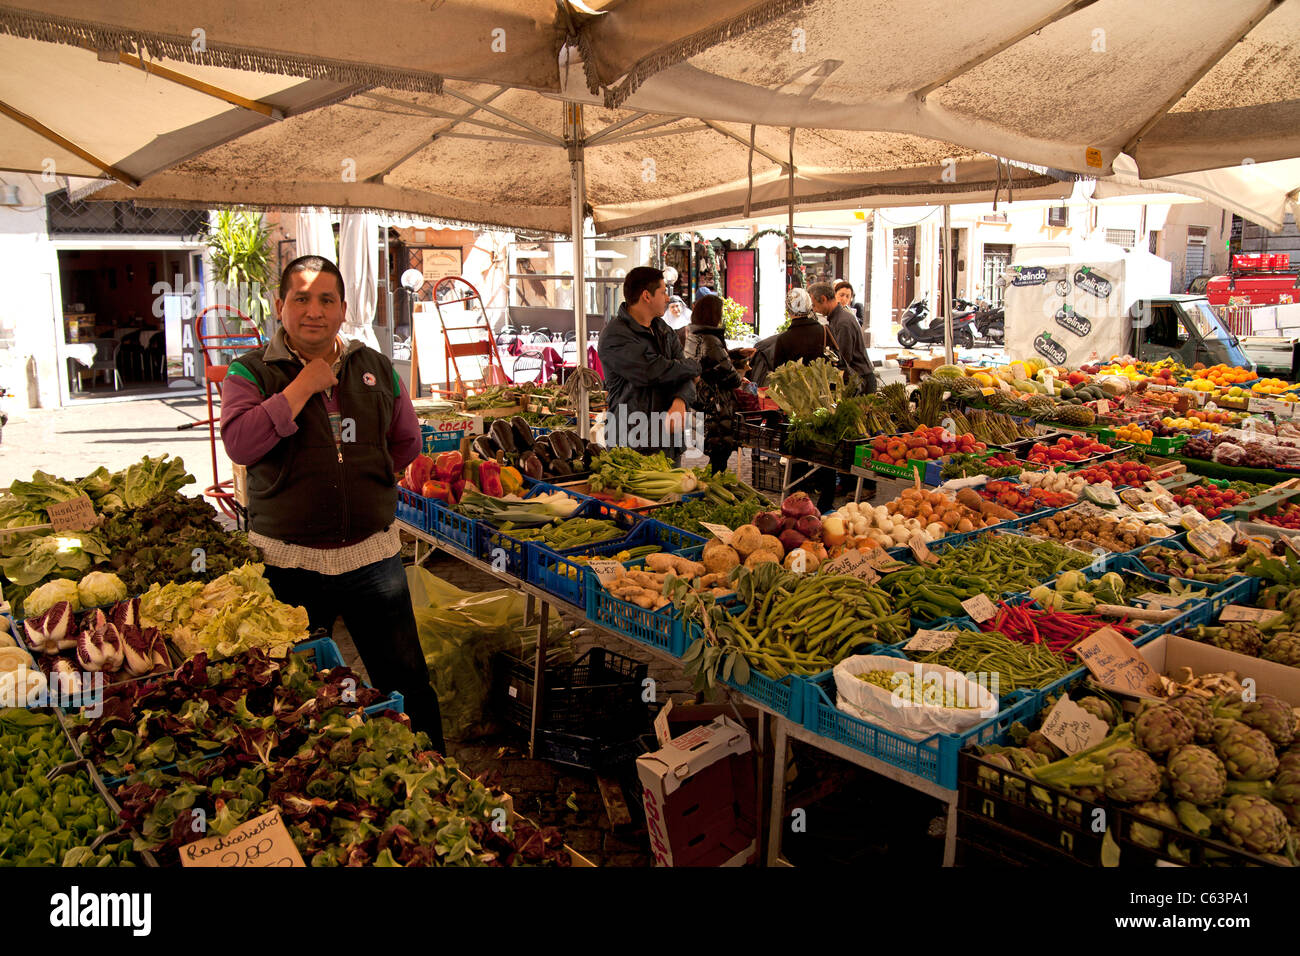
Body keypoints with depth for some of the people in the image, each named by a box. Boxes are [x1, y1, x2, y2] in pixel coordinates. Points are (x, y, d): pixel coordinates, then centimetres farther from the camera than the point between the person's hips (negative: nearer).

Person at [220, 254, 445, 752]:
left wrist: (367, 480, 8)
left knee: (407, 682, 10)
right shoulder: (251, 371, -1)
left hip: (372, 554, 2)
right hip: (289, 561, -2)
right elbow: (240, 444, -18)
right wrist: (304, 386, -16)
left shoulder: (375, 368, 7)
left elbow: (407, 441, 18)